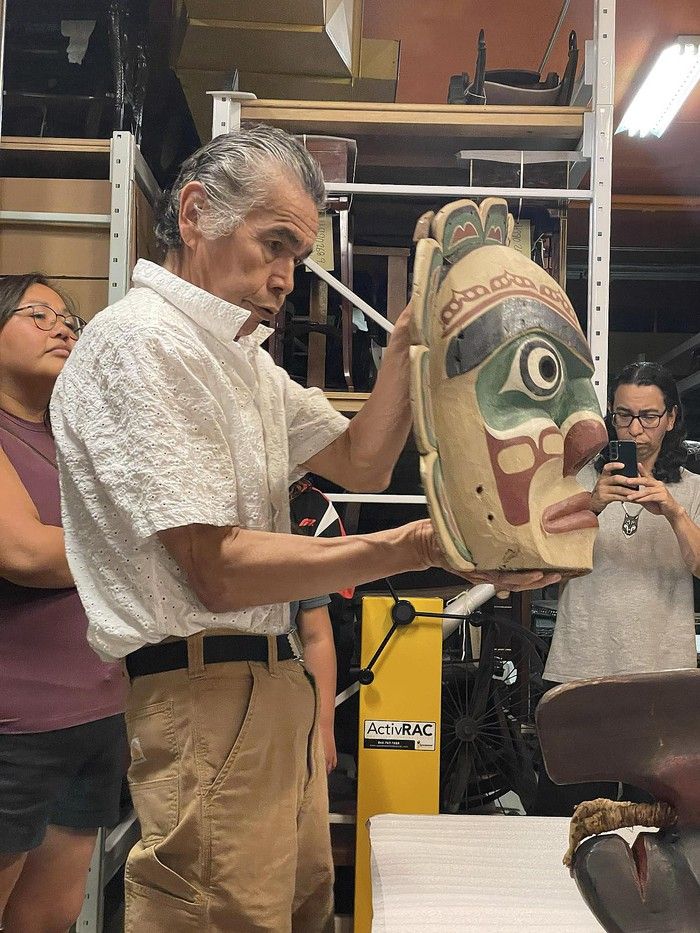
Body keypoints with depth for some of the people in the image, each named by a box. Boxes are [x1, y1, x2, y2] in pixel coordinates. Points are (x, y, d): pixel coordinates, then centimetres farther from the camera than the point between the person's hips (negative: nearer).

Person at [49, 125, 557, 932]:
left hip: (274, 681, 10)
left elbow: (361, 462, 16)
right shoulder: (141, 344, -15)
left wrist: (409, 339, 6)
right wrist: (424, 545, -27)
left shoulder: (241, 355, 17)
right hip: (206, 697, -10)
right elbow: (217, 572, -22)